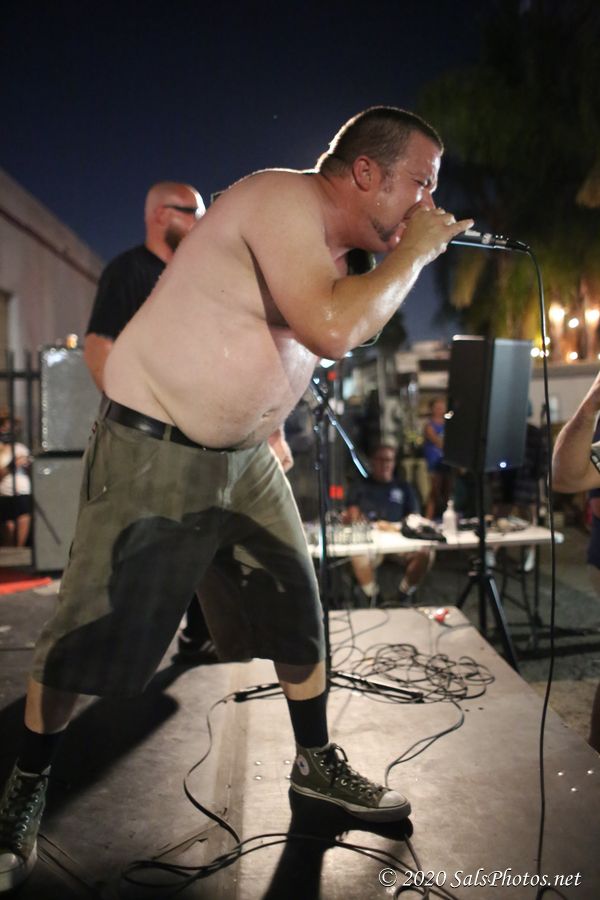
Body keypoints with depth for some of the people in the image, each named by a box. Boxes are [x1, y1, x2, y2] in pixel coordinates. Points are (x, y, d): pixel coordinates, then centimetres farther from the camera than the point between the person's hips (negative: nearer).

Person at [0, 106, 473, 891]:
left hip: (245, 456, 9)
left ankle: (317, 764, 33)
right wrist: (414, 253, -17)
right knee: (88, 633, 3)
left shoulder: (333, 242, 8)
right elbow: (331, 329, -29)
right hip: (152, 450, -8)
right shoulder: (285, 197, -19)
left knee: (298, 613, 11)